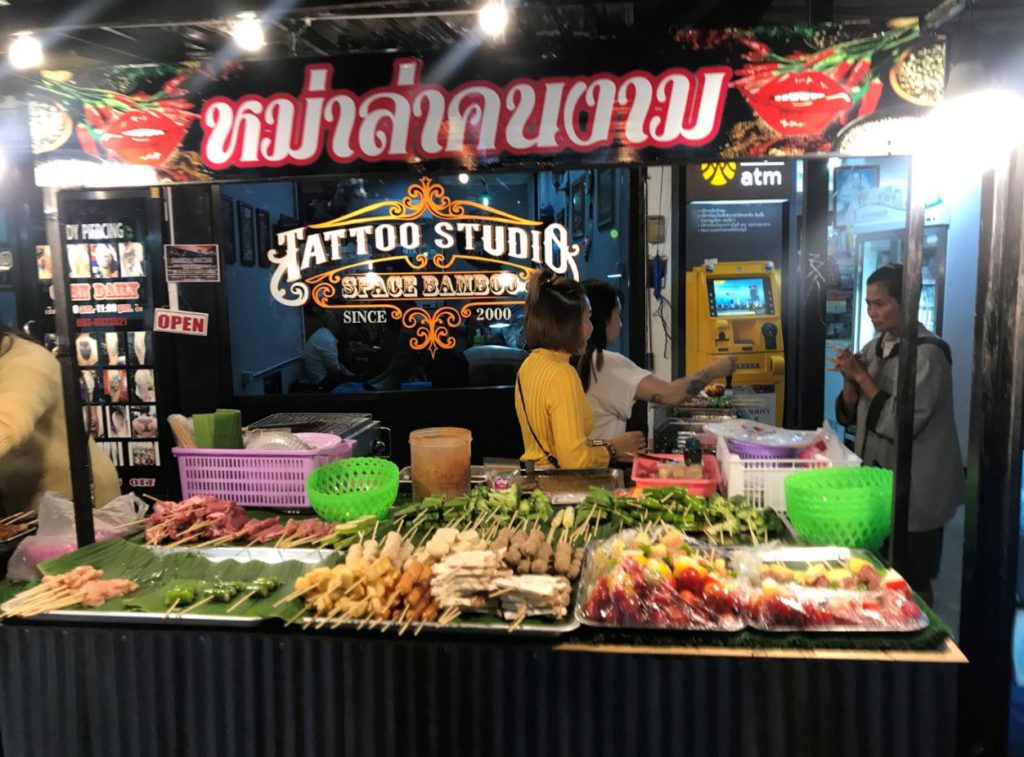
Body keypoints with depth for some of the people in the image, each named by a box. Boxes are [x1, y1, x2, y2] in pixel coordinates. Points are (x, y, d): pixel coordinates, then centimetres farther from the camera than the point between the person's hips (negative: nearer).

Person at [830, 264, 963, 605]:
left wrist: (861, 375, -19)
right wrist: (849, 379, -11)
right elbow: (850, 415, 8)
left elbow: (902, 424, -24)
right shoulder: (873, 348, 5)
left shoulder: (928, 353, -17)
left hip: (915, 492, -7)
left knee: (912, 587, 7)